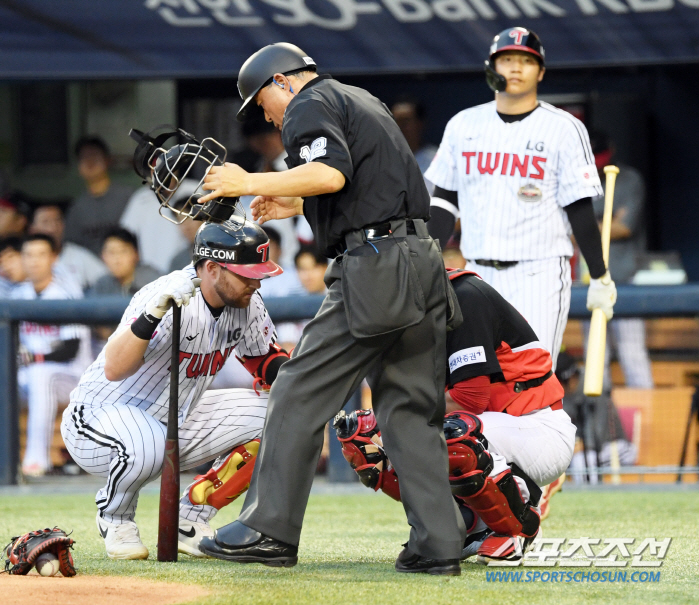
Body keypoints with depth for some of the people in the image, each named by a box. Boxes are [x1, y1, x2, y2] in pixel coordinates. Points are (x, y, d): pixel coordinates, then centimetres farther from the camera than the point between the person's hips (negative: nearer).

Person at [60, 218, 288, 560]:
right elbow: (113, 369, -40)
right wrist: (154, 313, -53)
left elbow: (265, 361, 11)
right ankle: (115, 517, -5)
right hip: (96, 422, -8)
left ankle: (190, 521, 4)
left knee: (263, 415, -7)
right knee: (146, 445, -41)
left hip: (173, 422, 8)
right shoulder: (169, 298, -29)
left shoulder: (247, 304, -6)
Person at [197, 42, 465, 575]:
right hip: (425, 259, 9)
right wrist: (295, 205, 33)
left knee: (300, 395, -3)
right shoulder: (365, 102, 27)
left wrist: (251, 183, -12)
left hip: (374, 267, -9)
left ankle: (270, 531, -3)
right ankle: (438, 545, 1)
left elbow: (331, 173, -19)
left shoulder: (309, 105, -1)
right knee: (411, 408, 8)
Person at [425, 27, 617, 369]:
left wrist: (600, 278, -4)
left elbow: (580, 209, -2)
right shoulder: (464, 125, 10)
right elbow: (445, 199, 14)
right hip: (478, 275, 4)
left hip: (538, 276, -4)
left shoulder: (563, 129, -1)